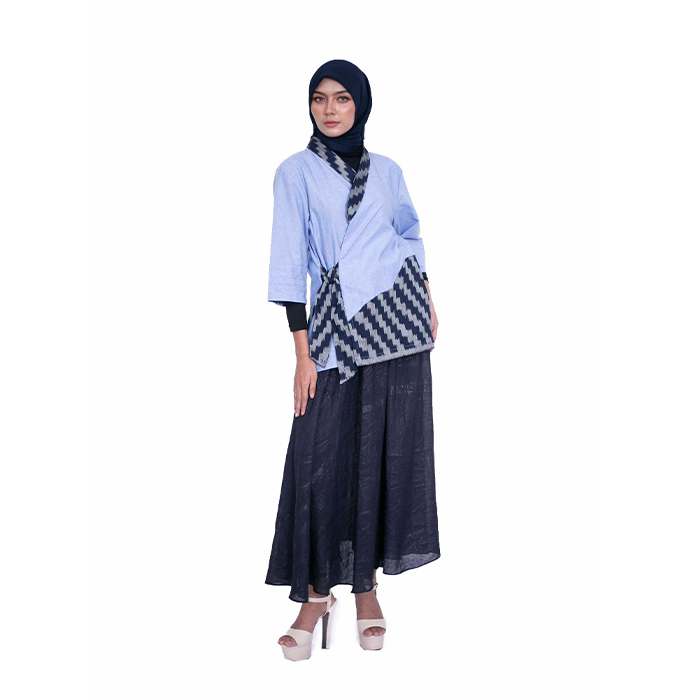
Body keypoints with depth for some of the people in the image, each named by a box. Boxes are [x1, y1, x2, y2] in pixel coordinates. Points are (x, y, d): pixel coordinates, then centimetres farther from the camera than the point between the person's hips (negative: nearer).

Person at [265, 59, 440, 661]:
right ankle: (316, 593, 8)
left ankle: (367, 585, 15)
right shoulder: (297, 172, 2)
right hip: (334, 327, -2)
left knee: (388, 453, 3)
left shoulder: (387, 171, 11)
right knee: (321, 456, -5)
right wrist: (303, 352, -8)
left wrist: (428, 298, 13)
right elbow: (290, 262, -2)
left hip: (397, 319, 3)